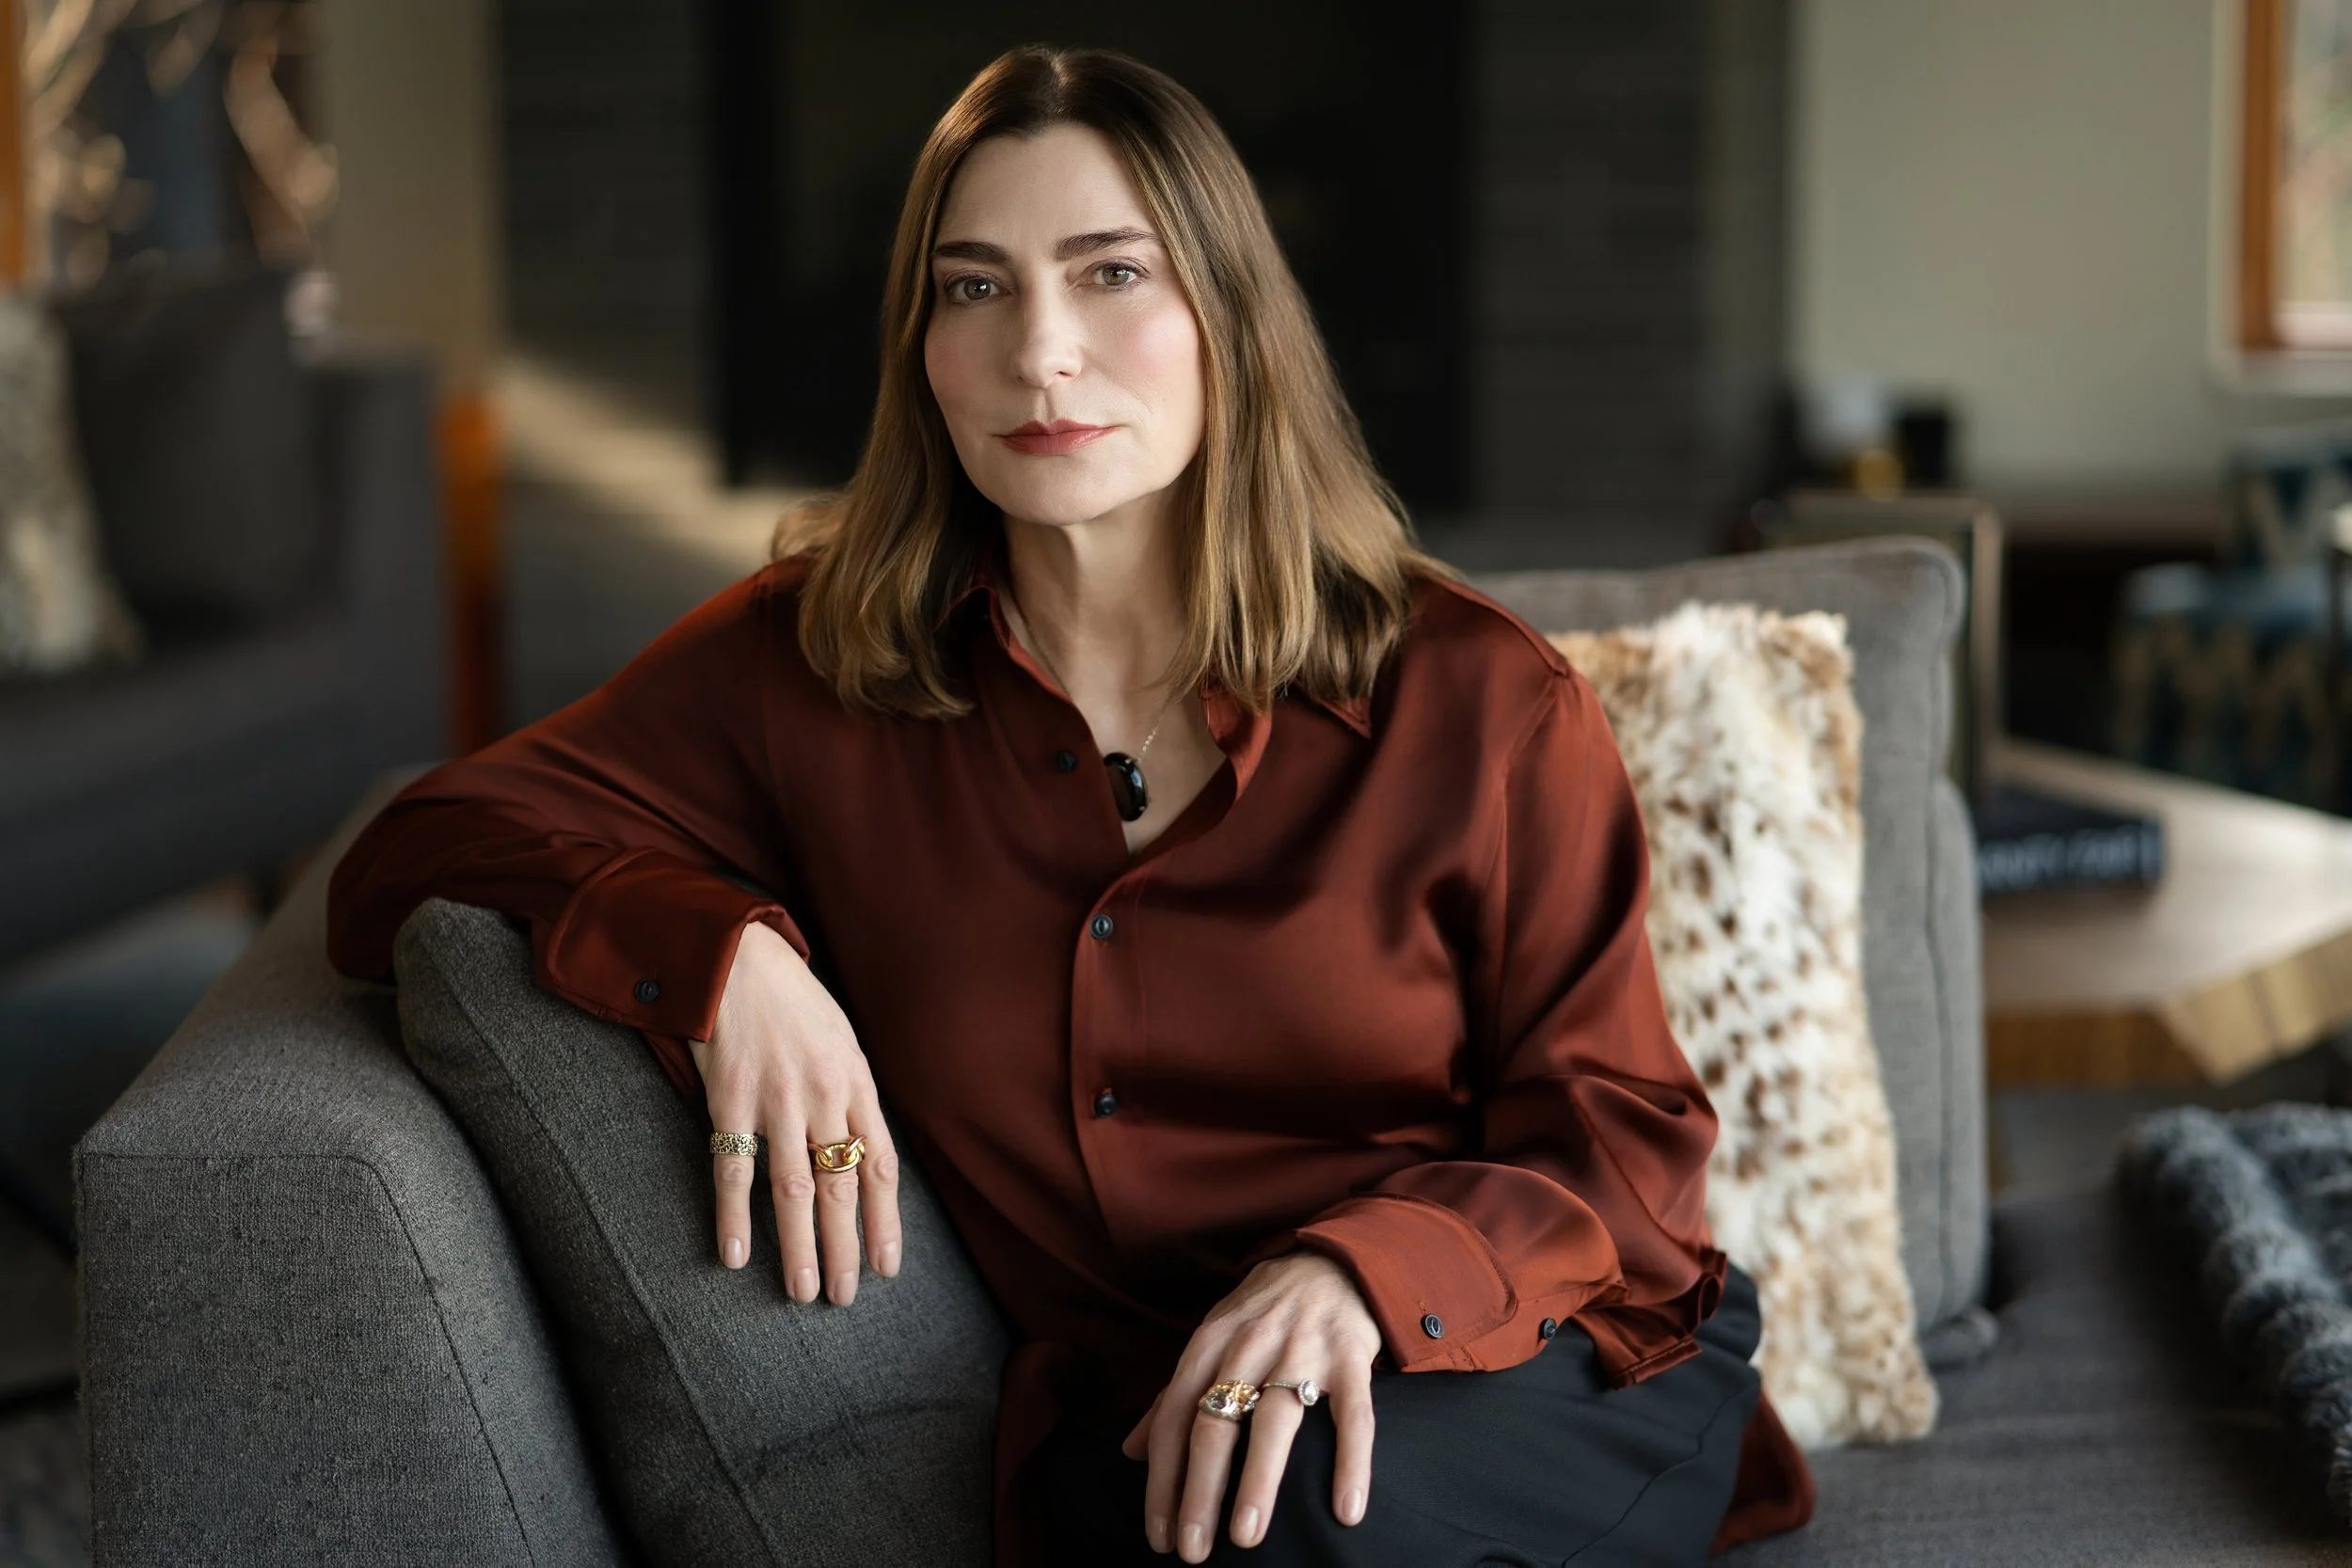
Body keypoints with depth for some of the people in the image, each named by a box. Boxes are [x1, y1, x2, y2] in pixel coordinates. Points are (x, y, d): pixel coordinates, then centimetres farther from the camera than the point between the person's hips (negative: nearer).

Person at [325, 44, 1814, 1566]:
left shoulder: (1480, 701, 1)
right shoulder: (807, 671, 4)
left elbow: (1627, 1140, 1)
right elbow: (408, 860, 6)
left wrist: (1361, 1271, -21)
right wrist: (719, 953, -14)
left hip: (1560, 1392, 0)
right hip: (1124, 1428, 1)